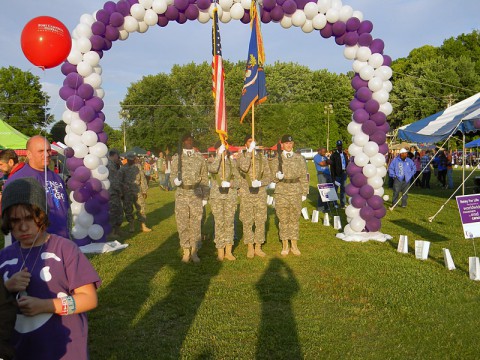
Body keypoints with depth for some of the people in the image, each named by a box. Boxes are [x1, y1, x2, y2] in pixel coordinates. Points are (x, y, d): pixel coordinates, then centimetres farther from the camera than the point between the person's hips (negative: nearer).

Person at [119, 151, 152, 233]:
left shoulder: (138, 167, 6)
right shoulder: (122, 169, 3)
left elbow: (143, 179, 9)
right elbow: (120, 181, 4)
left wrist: (144, 191, 7)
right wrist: (121, 193, -1)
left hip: (138, 192, 0)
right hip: (127, 193, 0)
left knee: (141, 208, -1)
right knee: (128, 210, 6)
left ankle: (143, 226, 6)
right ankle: (131, 225, 19)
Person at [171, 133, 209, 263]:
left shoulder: (199, 157, 5)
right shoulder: (176, 158, 5)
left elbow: (204, 178, 7)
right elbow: (173, 175, 7)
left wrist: (205, 196, 4)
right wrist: (175, 180, -18)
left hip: (196, 194, 0)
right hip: (181, 194, 0)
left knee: (196, 224, 2)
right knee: (182, 224, 2)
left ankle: (194, 251, 12)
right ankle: (186, 251, 14)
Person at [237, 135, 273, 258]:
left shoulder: (262, 159, 7)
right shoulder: (241, 156, 2)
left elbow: (268, 177, 4)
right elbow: (244, 167, -21)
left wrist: (260, 183, -16)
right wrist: (250, 152, -19)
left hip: (260, 193, 2)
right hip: (246, 194, -2)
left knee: (260, 221, 4)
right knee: (247, 222, 3)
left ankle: (258, 247, 16)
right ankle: (250, 248, 14)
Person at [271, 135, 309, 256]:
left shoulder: (299, 158, 6)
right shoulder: (277, 159, 4)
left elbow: (303, 177, 8)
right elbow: (273, 178, 6)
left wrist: (304, 193, 3)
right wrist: (277, 176, -17)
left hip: (296, 193, 1)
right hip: (281, 193, 0)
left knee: (294, 220, 6)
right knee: (283, 220, 3)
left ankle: (294, 245, 17)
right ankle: (284, 245, 14)